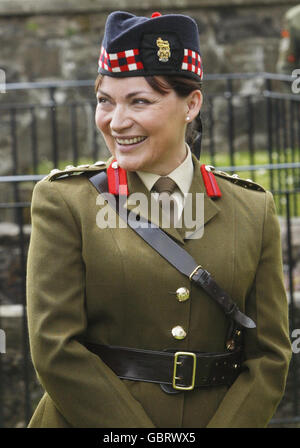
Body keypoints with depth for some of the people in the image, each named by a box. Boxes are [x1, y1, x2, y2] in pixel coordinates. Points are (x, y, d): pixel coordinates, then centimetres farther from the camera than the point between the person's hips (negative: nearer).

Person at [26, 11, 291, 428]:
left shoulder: (253, 210, 0)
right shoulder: (64, 201, -6)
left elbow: (270, 355, -1)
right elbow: (56, 349, -13)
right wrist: (143, 439, -18)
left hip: (221, 419, 2)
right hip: (89, 420, -2)